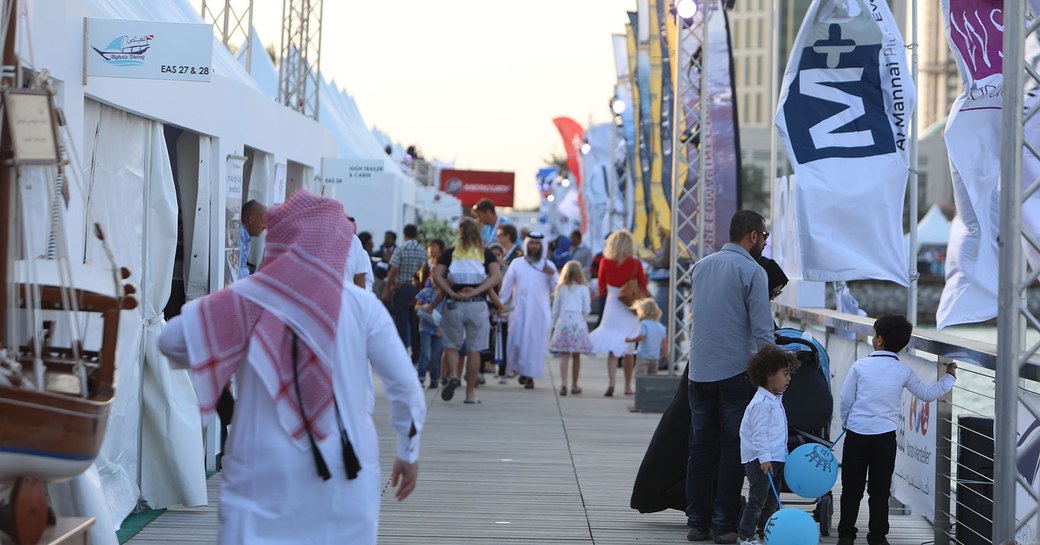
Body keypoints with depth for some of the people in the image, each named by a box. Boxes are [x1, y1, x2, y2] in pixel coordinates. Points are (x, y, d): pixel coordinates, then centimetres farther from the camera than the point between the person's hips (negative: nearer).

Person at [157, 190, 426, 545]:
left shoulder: (251, 301, -4)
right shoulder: (361, 305, -2)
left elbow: (171, 340, -6)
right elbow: (405, 386, -1)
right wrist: (408, 453, 12)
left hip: (264, 472, -1)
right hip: (346, 475, 1)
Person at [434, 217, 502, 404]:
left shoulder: (449, 253, 7)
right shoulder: (486, 254, 7)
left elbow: (437, 276, -6)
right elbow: (497, 277, -9)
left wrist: (451, 293, -12)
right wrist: (476, 292, -13)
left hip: (453, 304, 0)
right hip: (477, 304, 0)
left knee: (451, 345, 13)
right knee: (474, 349, 6)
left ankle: (453, 375, -14)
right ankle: (470, 393, 8)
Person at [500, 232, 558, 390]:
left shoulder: (548, 265, 8)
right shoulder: (517, 264, 9)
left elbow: (555, 289, 4)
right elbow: (507, 286, 10)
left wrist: (552, 275, -12)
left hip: (540, 310, 0)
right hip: (520, 309, 0)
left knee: (535, 342, -2)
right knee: (517, 340, -3)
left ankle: (530, 375, 7)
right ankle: (522, 369, 19)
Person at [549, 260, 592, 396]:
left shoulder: (561, 289, 7)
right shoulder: (583, 289, 2)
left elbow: (555, 309, 8)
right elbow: (586, 309, 2)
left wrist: (554, 324, 17)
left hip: (563, 321, 1)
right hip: (578, 322, -1)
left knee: (564, 356, -1)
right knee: (576, 356, 8)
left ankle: (563, 384, -14)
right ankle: (574, 385, 15)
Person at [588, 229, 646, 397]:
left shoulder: (605, 262, -5)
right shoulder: (635, 264, -9)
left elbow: (602, 289, 4)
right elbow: (643, 288, -1)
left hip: (611, 305, 0)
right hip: (630, 307, 0)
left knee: (612, 348, 1)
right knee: (628, 350, 10)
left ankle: (612, 383, -17)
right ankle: (628, 386, 17)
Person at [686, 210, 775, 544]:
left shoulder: (702, 266, 12)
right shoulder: (751, 271, -9)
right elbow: (762, 331, -13)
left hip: (699, 372, 6)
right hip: (736, 373, -6)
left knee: (700, 447, 10)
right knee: (732, 450, 1)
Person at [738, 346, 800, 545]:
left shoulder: (776, 400, 15)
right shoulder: (761, 403, -18)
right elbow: (758, 433, -22)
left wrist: (783, 454, 26)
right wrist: (764, 458, -25)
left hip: (775, 457, 10)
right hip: (759, 460, -10)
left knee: (772, 498, 16)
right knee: (757, 498, -10)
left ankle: (765, 528, 28)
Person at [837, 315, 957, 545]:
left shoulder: (860, 366, -4)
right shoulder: (903, 372, 0)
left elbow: (846, 400, 0)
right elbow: (927, 394, 11)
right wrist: (949, 377, 27)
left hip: (856, 434, -1)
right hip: (885, 437, 1)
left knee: (852, 487, 8)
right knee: (880, 490, 8)